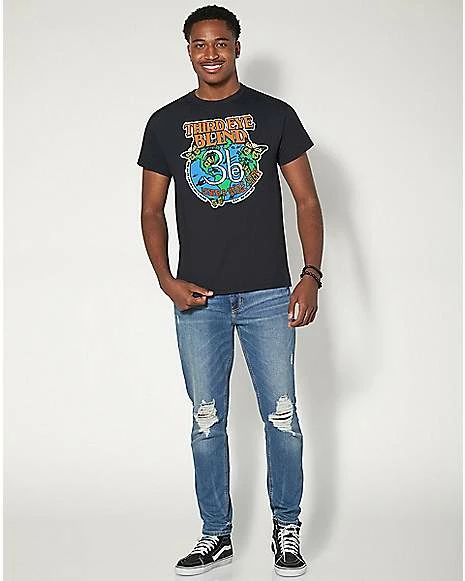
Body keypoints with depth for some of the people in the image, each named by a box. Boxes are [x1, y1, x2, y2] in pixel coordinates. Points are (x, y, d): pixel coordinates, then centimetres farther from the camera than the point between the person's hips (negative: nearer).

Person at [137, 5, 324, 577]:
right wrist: (167, 281, -4)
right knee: (207, 423, 8)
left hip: (267, 294, -1)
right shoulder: (166, 123, 7)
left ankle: (287, 530, 20)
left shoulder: (275, 115, 4)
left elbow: (307, 200, 5)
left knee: (282, 418, 2)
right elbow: (151, 211, 9)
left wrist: (311, 275, -7)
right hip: (198, 298, 1)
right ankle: (215, 535, 21)